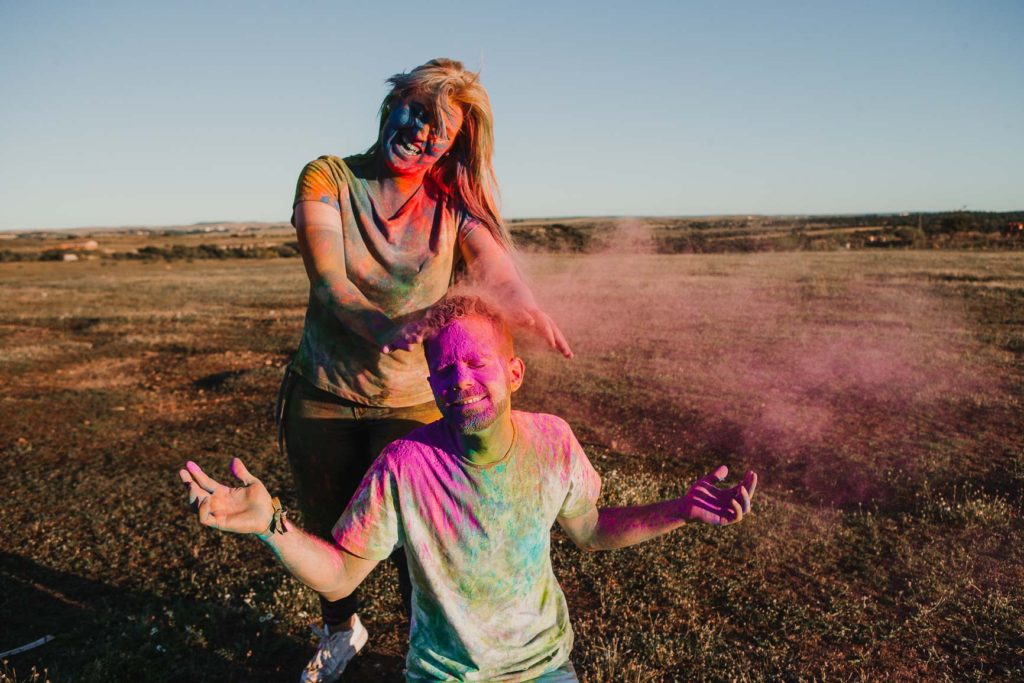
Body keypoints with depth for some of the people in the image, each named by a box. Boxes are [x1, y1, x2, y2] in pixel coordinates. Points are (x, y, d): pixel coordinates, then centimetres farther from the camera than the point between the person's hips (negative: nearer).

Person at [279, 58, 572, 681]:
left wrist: (523, 304, -46)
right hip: (323, 397, 1)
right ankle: (341, 631, 52)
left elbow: (497, 267, -23)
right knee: (327, 535, 20)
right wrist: (380, 329, -40)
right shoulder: (328, 179, -8)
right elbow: (327, 282, -20)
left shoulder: (452, 202, -5)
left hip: (414, 402, -1)